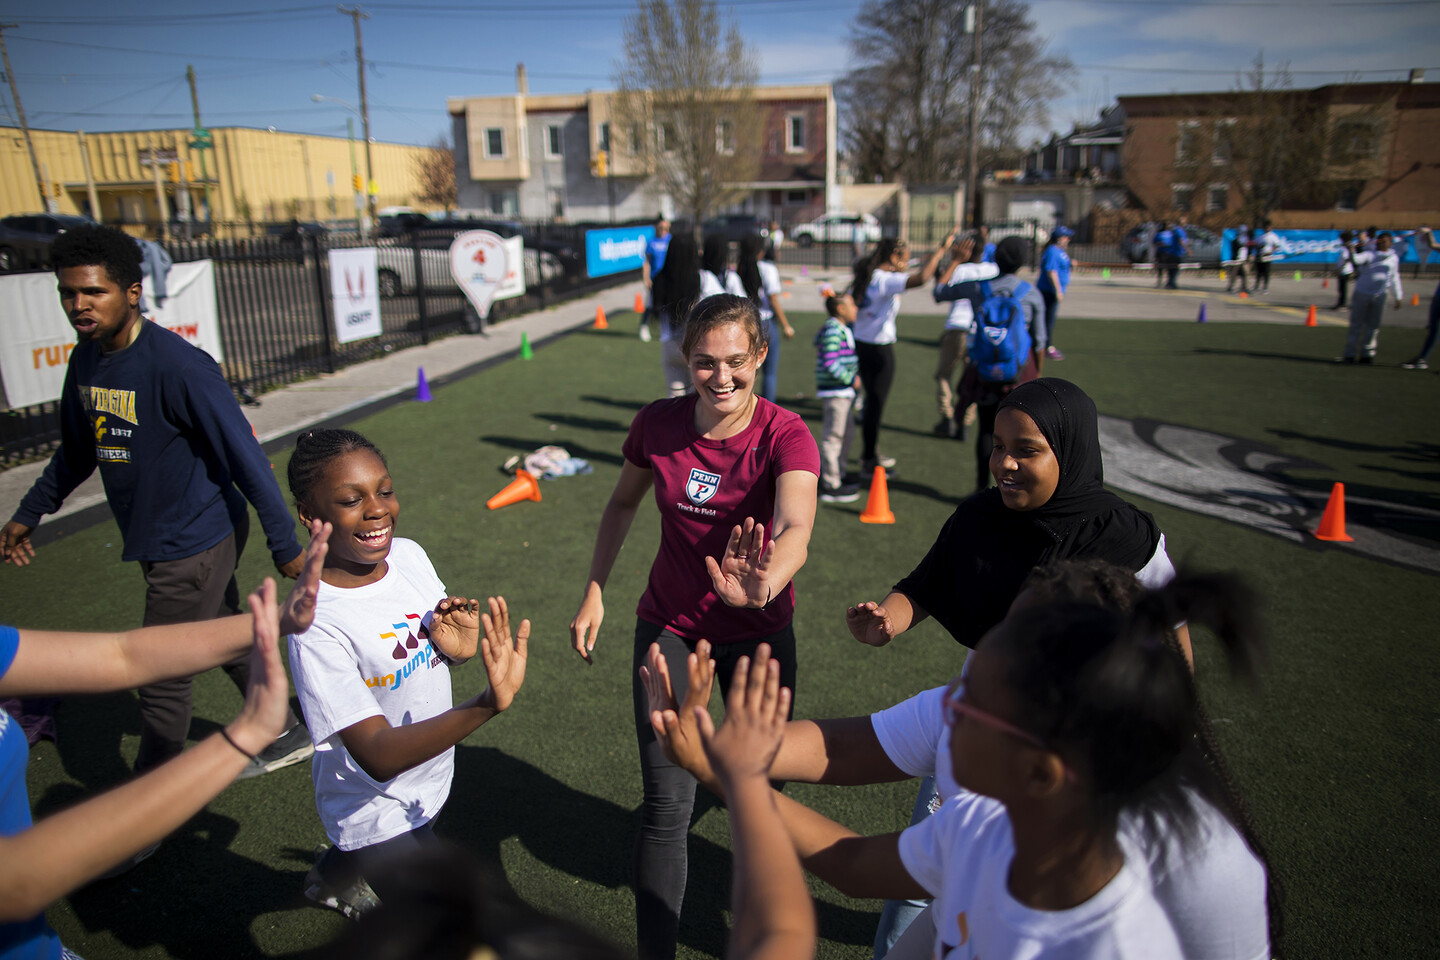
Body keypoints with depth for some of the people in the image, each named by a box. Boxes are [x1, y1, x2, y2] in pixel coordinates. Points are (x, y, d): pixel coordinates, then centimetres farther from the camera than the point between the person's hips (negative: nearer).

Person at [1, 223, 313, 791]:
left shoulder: (178, 366, -23)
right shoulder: (85, 360, 3)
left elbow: (244, 455, -23)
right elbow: (78, 449, 20)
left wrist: (285, 546, -21)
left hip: (196, 542, -8)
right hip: (156, 542, 8)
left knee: (162, 680, 5)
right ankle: (287, 735, 40)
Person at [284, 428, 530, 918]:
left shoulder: (409, 554, -10)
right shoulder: (316, 623, -29)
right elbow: (378, 757, -31)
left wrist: (460, 649, -19)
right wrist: (489, 703, -45)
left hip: (430, 782, 6)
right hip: (377, 815, -6)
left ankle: (335, 873, 56)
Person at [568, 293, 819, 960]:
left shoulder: (785, 436, -21)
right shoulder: (658, 424, -12)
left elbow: (795, 530, -41)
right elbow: (622, 504, 7)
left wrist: (763, 584, -62)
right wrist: (594, 594, 4)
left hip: (759, 635, -1)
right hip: (669, 630, 1)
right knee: (666, 807, -2)